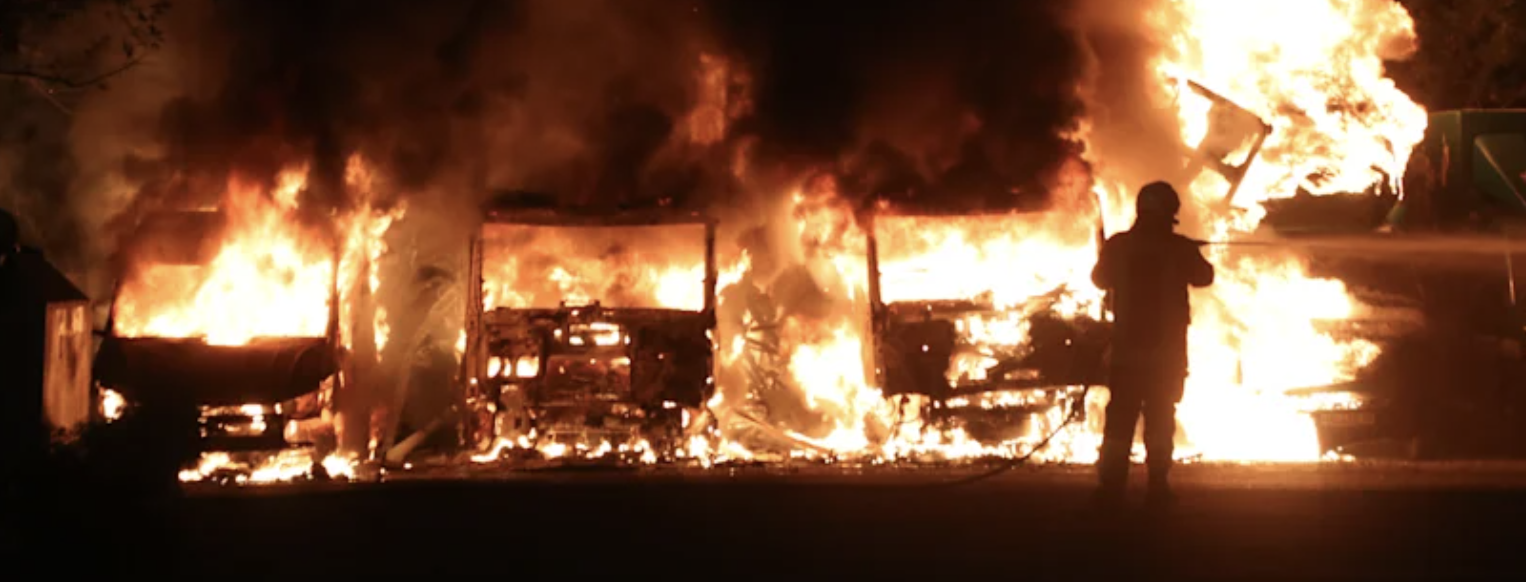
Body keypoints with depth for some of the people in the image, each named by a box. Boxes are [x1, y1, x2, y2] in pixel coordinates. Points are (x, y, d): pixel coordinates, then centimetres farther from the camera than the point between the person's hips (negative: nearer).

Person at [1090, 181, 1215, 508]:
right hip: (1168, 348, -1)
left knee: (1120, 419, 5)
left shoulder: (1118, 245, -3)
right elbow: (1203, 277, 11)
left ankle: (1111, 487, 1)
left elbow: (1100, 280, 13)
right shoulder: (1179, 248, -7)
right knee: (1160, 419, 7)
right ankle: (1158, 487, 4)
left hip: (1128, 346, 1)